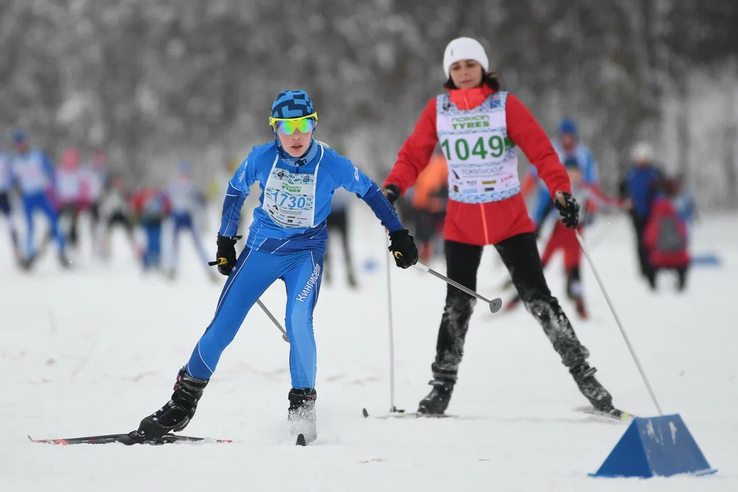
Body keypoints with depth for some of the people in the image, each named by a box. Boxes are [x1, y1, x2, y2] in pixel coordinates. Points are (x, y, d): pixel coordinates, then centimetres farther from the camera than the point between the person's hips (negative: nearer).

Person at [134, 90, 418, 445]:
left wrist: (398, 234, 1)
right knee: (223, 325, -3)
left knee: (298, 321, -25)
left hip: (306, 252, -2)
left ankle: (302, 404, -8)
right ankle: (183, 401, 11)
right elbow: (235, 191, 7)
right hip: (261, 247, 2)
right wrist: (225, 241, 11)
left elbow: (369, 191, 0)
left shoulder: (331, 164, -15)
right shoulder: (262, 158, -12)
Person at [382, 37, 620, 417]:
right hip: (461, 223, 2)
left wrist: (561, 191, -24)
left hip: (511, 218, -2)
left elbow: (540, 150, -11)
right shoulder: (438, 110, -1)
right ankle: (442, 387, 11)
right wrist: (393, 188, -16)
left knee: (537, 298, -5)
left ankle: (584, 376, 1)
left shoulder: (505, 105, -7)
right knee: (458, 304, 1)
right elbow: (414, 155, 2)